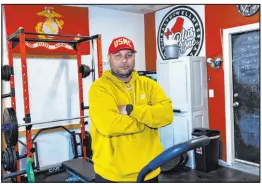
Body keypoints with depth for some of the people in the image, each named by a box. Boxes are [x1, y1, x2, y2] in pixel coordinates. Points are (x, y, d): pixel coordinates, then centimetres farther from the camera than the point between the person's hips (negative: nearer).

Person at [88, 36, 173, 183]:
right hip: (112, 174, -4)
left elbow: (166, 114, -11)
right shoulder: (99, 88, -11)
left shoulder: (148, 84, 3)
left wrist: (131, 110, -20)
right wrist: (148, 118, -14)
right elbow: (109, 125, -25)